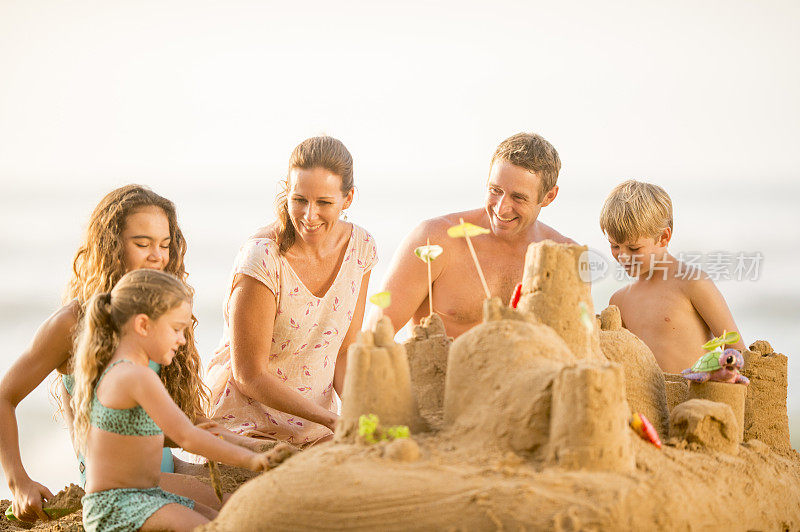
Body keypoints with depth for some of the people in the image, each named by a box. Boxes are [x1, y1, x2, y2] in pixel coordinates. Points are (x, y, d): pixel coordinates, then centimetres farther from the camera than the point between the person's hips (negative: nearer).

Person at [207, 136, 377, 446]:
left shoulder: (360, 247, -2)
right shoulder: (262, 258, -21)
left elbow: (345, 351, 6)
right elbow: (249, 376, -16)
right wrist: (335, 421, -21)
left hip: (315, 430, 5)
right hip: (245, 425, -5)